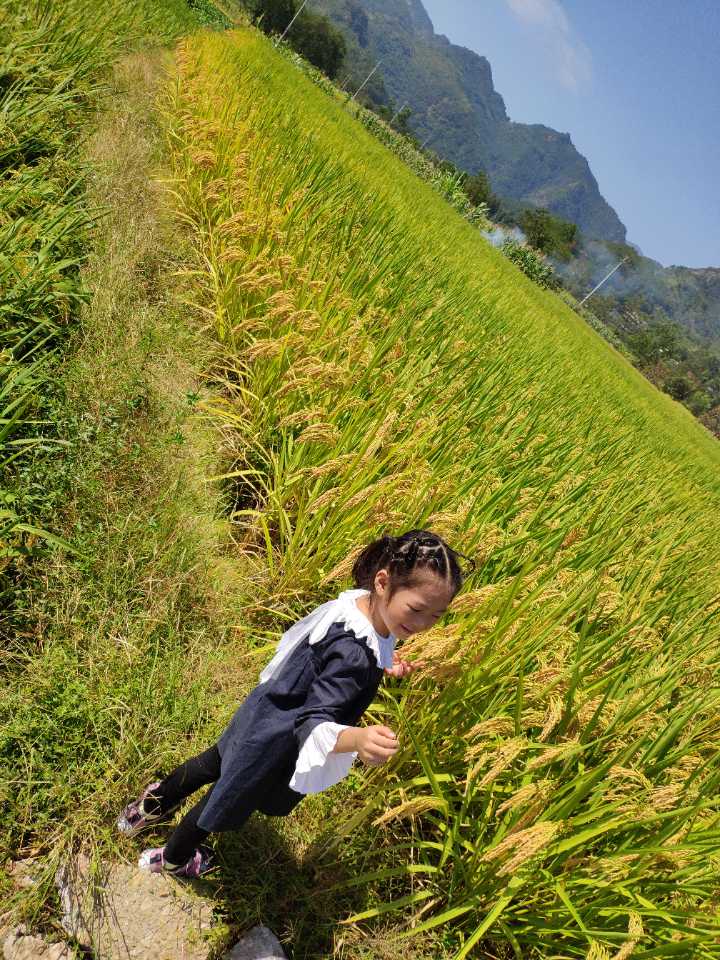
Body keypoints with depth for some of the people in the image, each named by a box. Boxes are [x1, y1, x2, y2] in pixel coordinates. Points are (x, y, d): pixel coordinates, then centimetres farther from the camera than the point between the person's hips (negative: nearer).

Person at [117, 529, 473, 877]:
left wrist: (379, 667, -3)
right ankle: (173, 858, 53)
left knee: (217, 762, 32)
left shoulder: (356, 599, -14)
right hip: (272, 749, -7)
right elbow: (313, 721, -38)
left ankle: (149, 807, 58)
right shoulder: (354, 654, -39)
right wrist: (356, 738, -57)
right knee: (229, 802, 23)